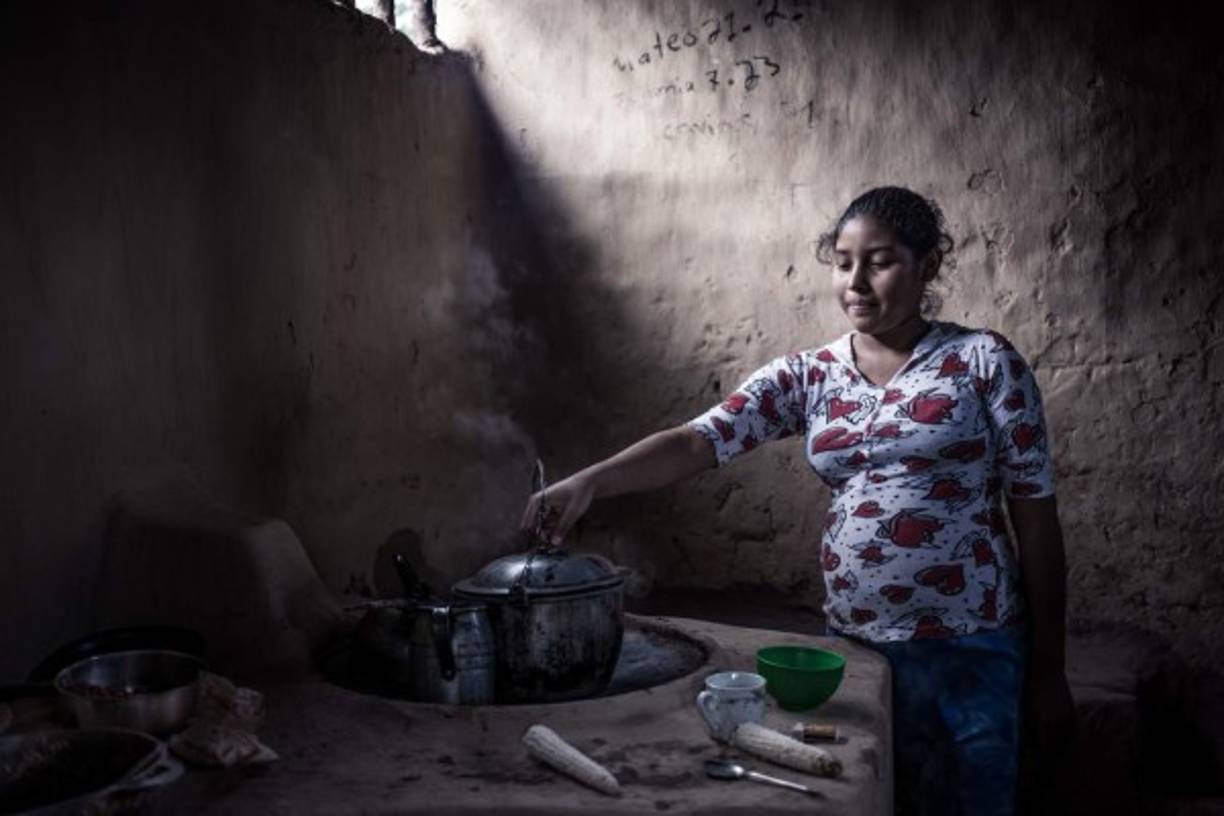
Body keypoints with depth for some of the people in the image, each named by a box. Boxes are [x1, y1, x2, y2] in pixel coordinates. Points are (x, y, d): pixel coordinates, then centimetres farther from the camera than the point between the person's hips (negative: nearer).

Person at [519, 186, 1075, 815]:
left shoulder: (984, 362, -5)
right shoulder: (806, 377, 2)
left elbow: (1035, 518, -3)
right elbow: (699, 441, -10)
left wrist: (1048, 670, -3)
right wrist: (588, 481, -28)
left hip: (972, 651, -3)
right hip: (855, 646, 3)